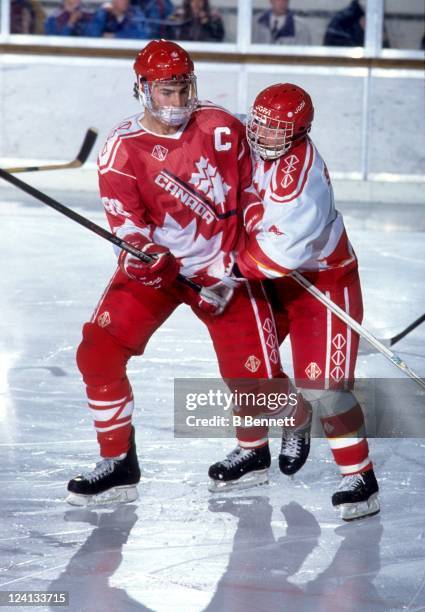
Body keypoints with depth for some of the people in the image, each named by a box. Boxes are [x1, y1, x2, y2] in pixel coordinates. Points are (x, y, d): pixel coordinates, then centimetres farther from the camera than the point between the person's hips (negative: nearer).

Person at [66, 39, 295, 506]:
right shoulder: (122, 148, -12)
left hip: (223, 263, 0)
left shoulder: (222, 128, -9)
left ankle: (253, 448, 30)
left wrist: (236, 264, -5)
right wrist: (147, 254, -37)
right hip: (155, 265, 0)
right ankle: (118, 464, 1)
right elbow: (128, 226, -17)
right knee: (98, 353, -14)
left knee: (252, 370, -4)